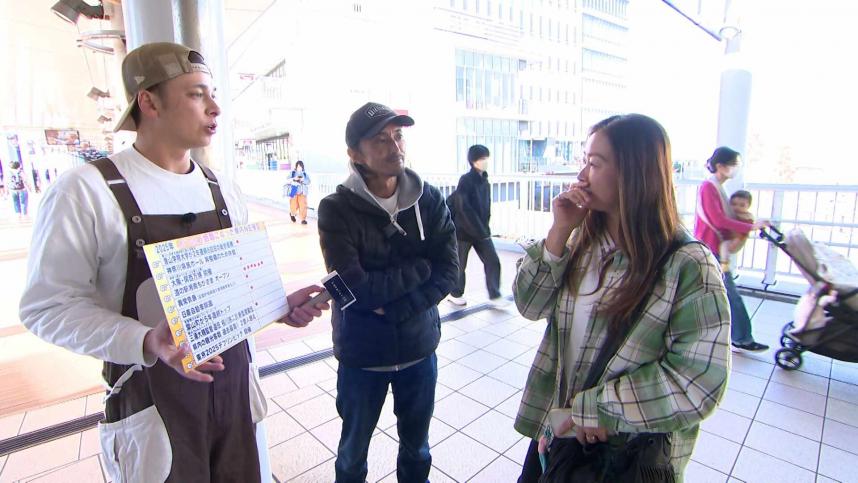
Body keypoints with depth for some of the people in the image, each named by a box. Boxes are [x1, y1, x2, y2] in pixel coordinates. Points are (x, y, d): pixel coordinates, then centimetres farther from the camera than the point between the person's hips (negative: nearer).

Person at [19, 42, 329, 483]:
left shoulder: (223, 193, 2)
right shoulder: (86, 192, -15)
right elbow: (50, 305, -14)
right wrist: (148, 344, -28)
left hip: (234, 381, 5)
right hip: (151, 398, -5)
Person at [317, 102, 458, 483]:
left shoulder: (430, 200, -7)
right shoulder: (336, 209, -16)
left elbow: (448, 273, -11)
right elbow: (355, 289, -22)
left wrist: (392, 310, -20)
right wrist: (421, 267, -16)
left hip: (419, 348, 3)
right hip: (361, 354, -2)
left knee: (417, 447, 24)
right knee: (354, 450, 23)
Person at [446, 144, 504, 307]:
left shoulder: (484, 181, 6)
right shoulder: (465, 180, -15)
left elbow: (486, 206, 12)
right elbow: (465, 209, -21)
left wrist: (485, 228, 5)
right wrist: (481, 231, -20)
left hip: (481, 230, 6)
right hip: (464, 230, -6)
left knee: (493, 261, 0)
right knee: (460, 264, 10)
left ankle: (494, 296, 11)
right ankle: (456, 294, 29)